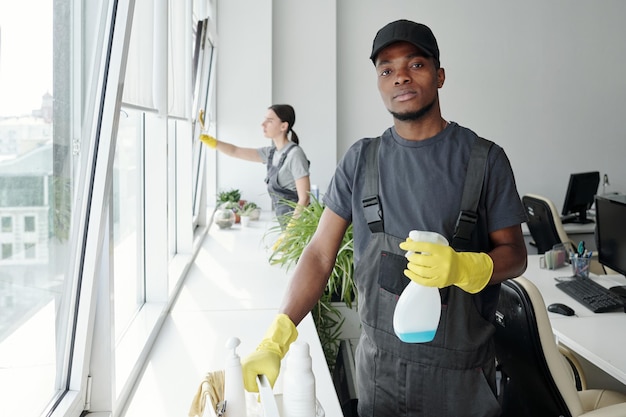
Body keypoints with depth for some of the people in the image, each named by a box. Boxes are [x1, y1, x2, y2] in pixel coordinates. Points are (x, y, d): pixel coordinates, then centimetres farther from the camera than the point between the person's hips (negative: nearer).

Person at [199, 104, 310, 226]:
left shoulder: (295, 154, -14)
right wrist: (206, 138, 5)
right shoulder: (271, 152, 9)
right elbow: (235, 151, 14)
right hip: (287, 221, 8)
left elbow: (304, 198, -17)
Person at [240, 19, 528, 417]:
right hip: (378, 364, 2)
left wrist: (462, 267, -26)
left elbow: (514, 255, -3)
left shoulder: (485, 159, -7)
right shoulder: (361, 159, -1)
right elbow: (321, 253, -4)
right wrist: (275, 342, -13)